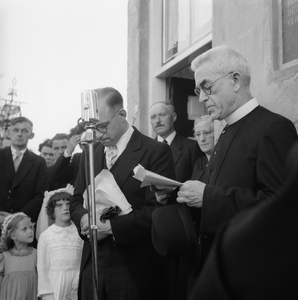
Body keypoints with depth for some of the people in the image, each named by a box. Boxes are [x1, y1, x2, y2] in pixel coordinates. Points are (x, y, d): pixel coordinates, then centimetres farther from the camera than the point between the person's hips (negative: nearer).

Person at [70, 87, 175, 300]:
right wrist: (84, 218, -6)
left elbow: (158, 210, -13)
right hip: (92, 265, 5)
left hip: (135, 270, -5)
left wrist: (112, 226, -18)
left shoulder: (156, 152, -8)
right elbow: (77, 201, 15)